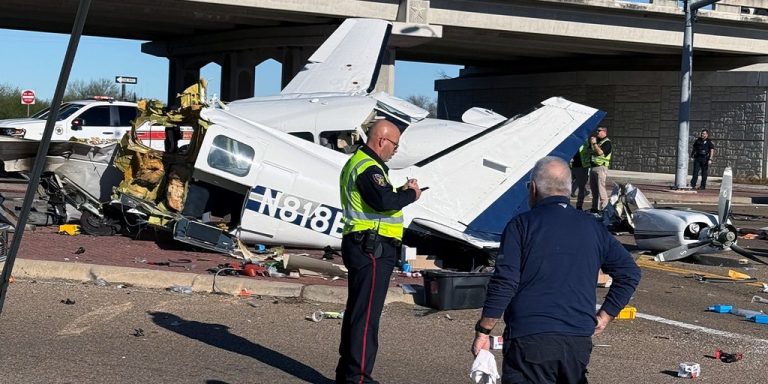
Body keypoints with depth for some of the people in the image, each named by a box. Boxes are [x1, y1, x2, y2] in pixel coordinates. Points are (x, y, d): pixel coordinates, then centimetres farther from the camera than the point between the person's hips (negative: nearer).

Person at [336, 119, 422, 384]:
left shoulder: (357, 162, 19)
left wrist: (401, 192, 7)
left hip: (360, 246, 11)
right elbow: (383, 201, -29)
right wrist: (411, 195, -14)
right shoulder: (368, 168, -16)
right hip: (373, 249, -11)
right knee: (367, 315, -9)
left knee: (355, 311, 17)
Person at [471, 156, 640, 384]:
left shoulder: (521, 225, -3)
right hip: (579, 341, 5)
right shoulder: (592, 227, 12)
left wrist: (482, 332, -4)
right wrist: (603, 318, 14)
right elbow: (629, 273, 13)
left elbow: (504, 283, -10)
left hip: (529, 340, -5)